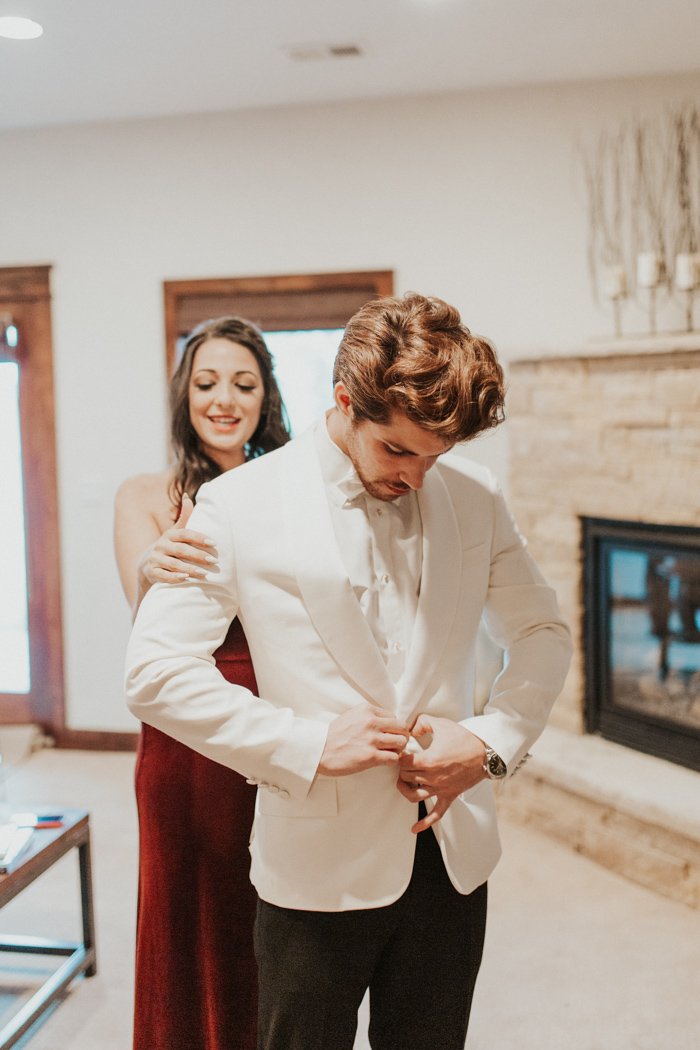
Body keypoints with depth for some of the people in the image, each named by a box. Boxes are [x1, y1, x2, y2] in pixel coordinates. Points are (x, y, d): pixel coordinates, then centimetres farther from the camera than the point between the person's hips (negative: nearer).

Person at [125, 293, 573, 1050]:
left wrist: (493, 741, -7)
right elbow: (155, 672, -12)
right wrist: (310, 745, -19)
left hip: (453, 853, 3)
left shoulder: (474, 497, 1)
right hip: (319, 865, -3)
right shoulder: (239, 506, -10)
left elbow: (541, 632, 11)